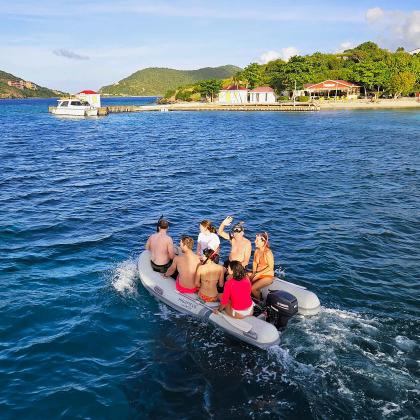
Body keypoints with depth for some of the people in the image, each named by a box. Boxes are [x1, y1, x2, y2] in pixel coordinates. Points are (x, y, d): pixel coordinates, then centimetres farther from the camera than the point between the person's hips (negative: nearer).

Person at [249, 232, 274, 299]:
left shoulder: (268, 252, -21)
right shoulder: (257, 250, 1)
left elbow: (270, 267, -18)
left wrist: (258, 274, -19)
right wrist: (254, 273, -3)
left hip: (267, 276, -7)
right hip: (258, 274, 7)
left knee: (253, 288, -24)